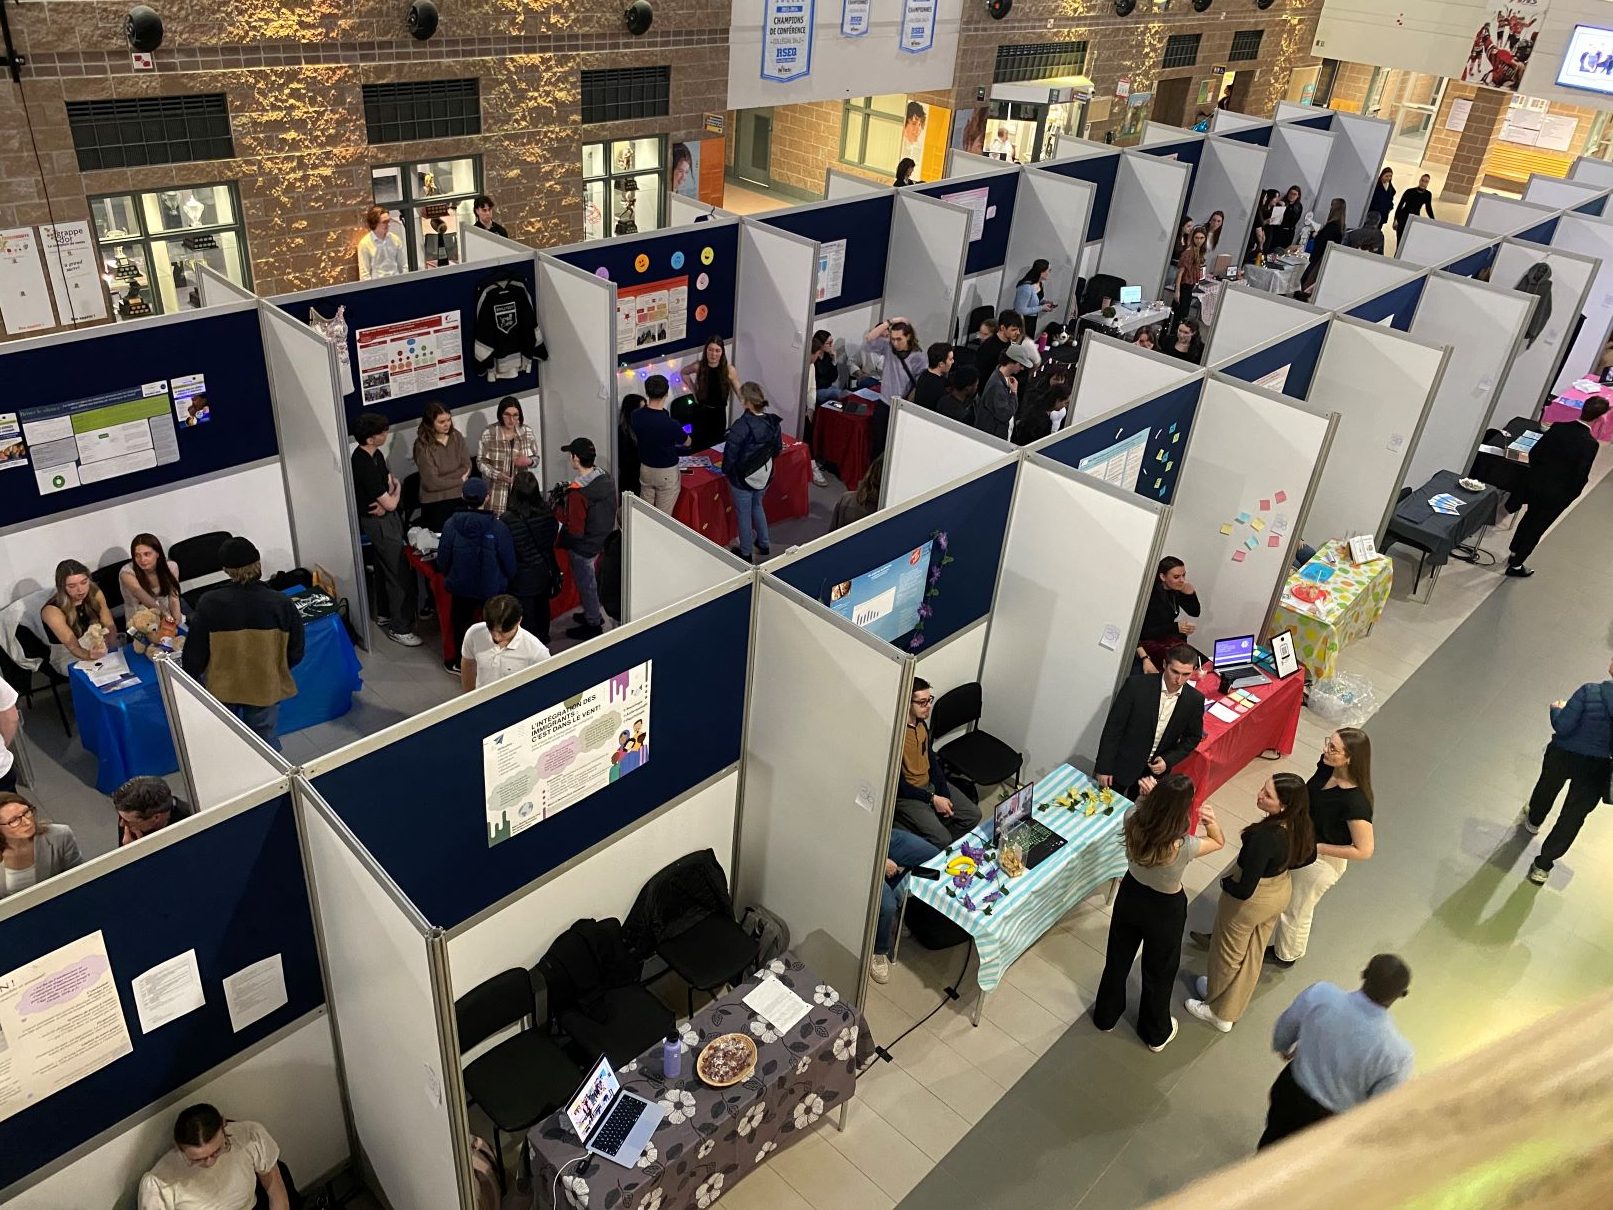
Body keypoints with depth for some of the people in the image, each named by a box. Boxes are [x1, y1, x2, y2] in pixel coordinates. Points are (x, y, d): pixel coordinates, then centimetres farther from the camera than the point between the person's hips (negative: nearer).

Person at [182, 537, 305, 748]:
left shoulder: (209, 604, -19)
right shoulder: (281, 604, -18)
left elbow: (194, 653, -10)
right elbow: (295, 653, -7)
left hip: (222, 688, 0)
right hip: (266, 688, 0)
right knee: (266, 741, 17)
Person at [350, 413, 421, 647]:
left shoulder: (375, 454, 2)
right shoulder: (364, 466, -28)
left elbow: (389, 479, 10)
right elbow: (390, 503, -24)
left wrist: (385, 501, -12)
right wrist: (397, 490, -1)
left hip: (384, 518, 10)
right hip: (379, 524, -10)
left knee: (384, 568, 22)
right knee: (400, 574, -7)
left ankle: (384, 615, 37)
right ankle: (400, 628, 0)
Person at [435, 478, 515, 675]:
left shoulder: (451, 524, -17)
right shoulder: (497, 527, -22)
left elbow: (442, 559, -6)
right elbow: (509, 562, -13)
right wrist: (506, 580, 8)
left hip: (461, 587, 2)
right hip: (492, 588, -2)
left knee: (461, 622, 22)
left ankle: (461, 663, 36)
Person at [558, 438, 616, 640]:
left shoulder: (579, 492, -31)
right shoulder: (606, 479, -8)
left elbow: (574, 530, -25)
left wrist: (562, 543, -8)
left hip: (584, 547, -7)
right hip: (603, 541, 7)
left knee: (586, 585, 12)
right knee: (592, 581, 26)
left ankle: (593, 625, 28)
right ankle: (594, 614, 44)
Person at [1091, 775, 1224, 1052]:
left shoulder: (1133, 821, -29)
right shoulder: (1184, 847, -37)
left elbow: (1141, 803, -3)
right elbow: (1219, 842, -14)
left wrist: (1149, 792, -25)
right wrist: (1211, 822, -35)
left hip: (1130, 895, 3)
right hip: (1166, 909, -3)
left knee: (1118, 958, 28)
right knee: (1159, 971, 24)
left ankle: (1106, 1016, 53)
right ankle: (1156, 1034, 50)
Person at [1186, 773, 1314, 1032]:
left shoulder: (1264, 836, -40)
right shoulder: (1300, 826, -17)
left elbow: (1245, 889, -31)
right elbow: (1307, 856, 5)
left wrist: (1225, 882, -11)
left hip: (1250, 901, -7)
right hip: (1281, 891, 7)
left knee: (1229, 953, 20)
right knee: (1253, 953, 27)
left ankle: (1218, 1012, 43)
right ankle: (1232, 1009, 50)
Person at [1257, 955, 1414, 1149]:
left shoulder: (1319, 994, -28)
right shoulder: (1398, 1053, -35)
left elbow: (1285, 1027, -6)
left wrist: (1282, 1047, 18)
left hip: (1290, 1090, 3)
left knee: (1274, 1134, 34)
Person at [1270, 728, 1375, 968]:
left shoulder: (1355, 802, -38)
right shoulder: (1327, 766, -18)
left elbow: (1364, 851, -28)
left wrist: (1317, 847, -23)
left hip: (1320, 862, -7)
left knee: (1296, 911, 20)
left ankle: (1286, 955, 50)